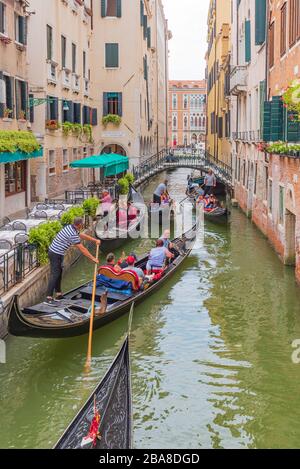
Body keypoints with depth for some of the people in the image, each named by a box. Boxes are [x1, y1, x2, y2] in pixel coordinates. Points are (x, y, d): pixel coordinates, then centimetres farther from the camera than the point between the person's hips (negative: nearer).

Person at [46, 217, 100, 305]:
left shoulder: (70, 227, 7)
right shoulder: (73, 234, -22)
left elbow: (82, 235, 21)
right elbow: (82, 249, -18)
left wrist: (95, 240, 22)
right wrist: (93, 259, -10)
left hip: (55, 252, 10)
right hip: (56, 254, -10)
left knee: (58, 274, 16)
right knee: (54, 275, -10)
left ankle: (58, 294, 24)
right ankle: (49, 298, -12)